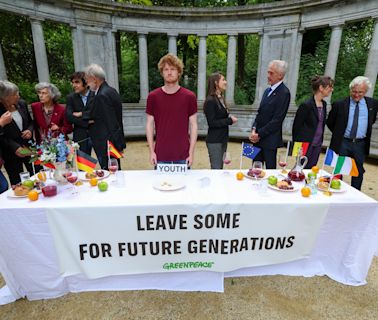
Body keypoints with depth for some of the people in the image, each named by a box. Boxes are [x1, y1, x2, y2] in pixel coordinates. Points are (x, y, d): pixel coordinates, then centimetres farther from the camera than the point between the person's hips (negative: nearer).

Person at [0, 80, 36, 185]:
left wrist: (30, 130, -7)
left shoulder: (22, 104, 0)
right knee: (18, 184, 8)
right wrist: (15, 147, -21)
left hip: (29, 148, 4)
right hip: (11, 153, -3)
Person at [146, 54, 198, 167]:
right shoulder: (153, 97, 1)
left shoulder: (189, 96, -1)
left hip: (183, 156, 0)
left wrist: (191, 153, -4)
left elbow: (193, 125, 1)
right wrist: (151, 151, -1)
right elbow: (149, 124, 4)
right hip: (160, 155, 1)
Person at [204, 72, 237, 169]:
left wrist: (230, 118, 1)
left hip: (222, 139, 8)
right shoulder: (210, 101, -14)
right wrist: (230, 120, -14)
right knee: (216, 168, -2)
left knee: (220, 167, 14)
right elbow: (212, 123, -18)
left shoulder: (220, 99, 12)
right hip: (214, 141, -8)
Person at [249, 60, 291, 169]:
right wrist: (254, 129, -1)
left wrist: (259, 134, -13)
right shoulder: (268, 90, 14)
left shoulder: (284, 93, -11)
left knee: (270, 168, 5)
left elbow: (277, 119, -16)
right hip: (258, 138, 7)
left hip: (270, 140, -7)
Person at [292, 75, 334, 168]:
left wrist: (320, 141, 13)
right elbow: (296, 126, -11)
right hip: (306, 145, -7)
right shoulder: (306, 105, -15)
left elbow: (322, 124, 16)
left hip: (317, 146, 7)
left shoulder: (324, 104, 8)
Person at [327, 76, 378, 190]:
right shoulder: (339, 105, -6)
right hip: (342, 143, -2)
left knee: (359, 172, 10)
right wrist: (339, 134, 5)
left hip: (361, 145, 2)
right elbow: (330, 123, 4)